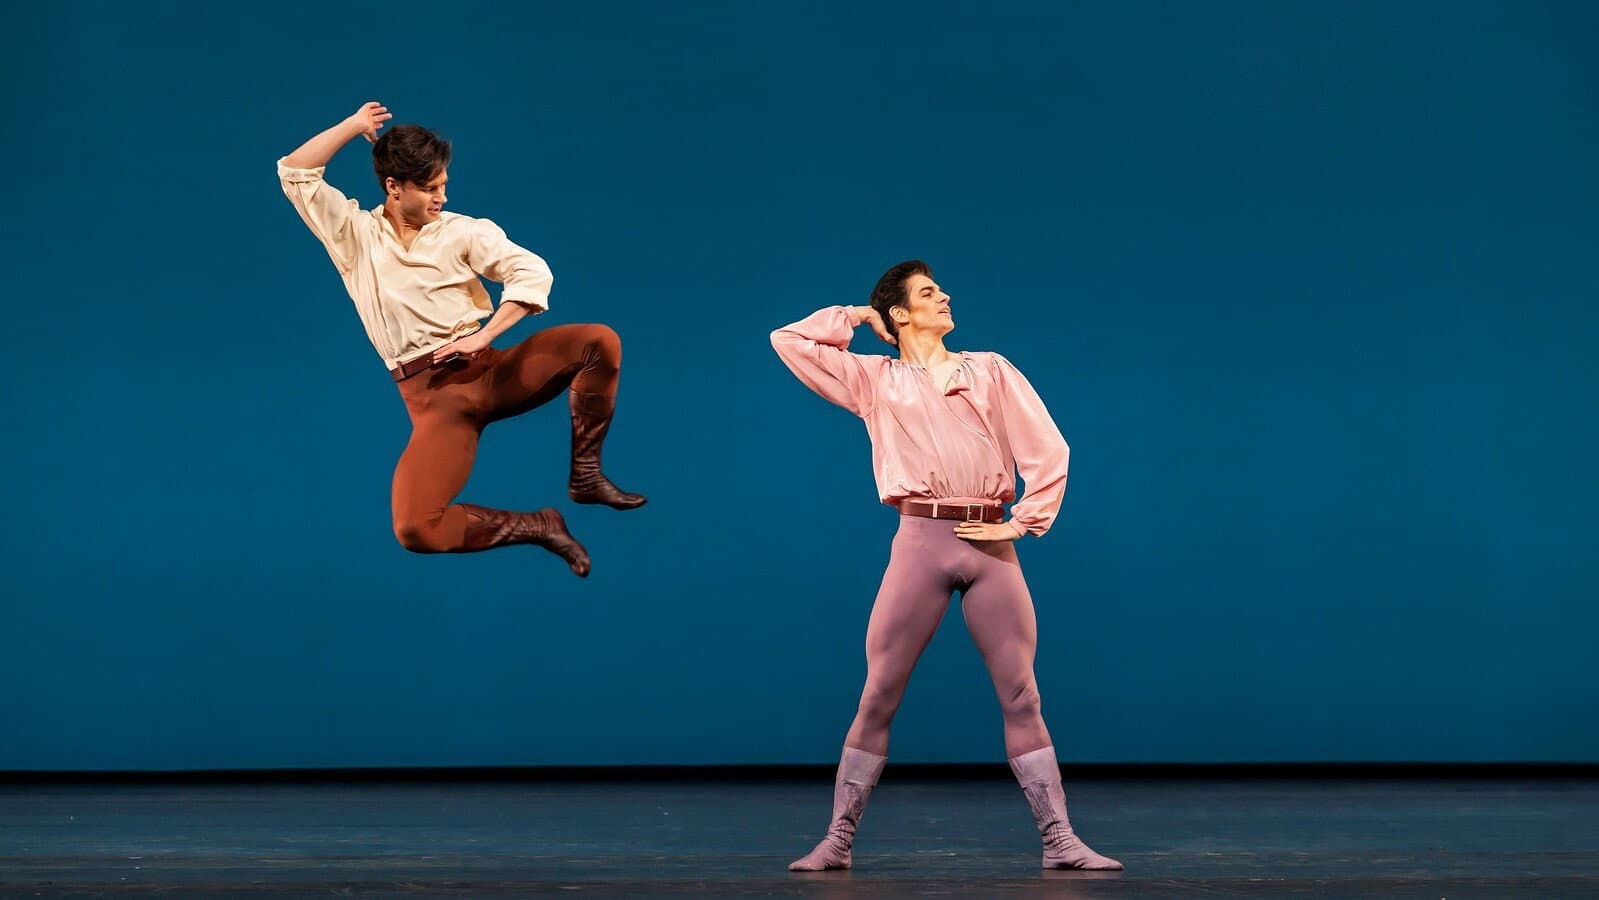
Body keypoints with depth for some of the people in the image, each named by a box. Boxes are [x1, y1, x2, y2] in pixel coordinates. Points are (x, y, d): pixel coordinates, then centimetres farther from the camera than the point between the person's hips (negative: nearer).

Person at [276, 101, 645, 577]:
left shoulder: (462, 231, 5)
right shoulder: (354, 235, 6)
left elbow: (532, 272, -5)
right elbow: (295, 174, 0)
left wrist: (485, 336, -15)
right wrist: (355, 125, 1)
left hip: (488, 370, 2)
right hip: (430, 395, -2)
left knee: (598, 341, -17)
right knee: (415, 529, -26)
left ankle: (585, 475, -2)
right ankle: (536, 525, -8)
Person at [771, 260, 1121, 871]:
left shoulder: (990, 370, 14)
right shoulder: (874, 380, 12)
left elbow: (1047, 450, 9)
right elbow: (789, 341, 10)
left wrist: (1024, 522, 2)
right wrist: (857, 319, 15)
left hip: (989, 546, 1)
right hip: (921, 541, -1)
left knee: (1021, 695, 0)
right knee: (879, 695, -1)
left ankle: (1059, 842, 1)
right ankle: (838, 841, 5)